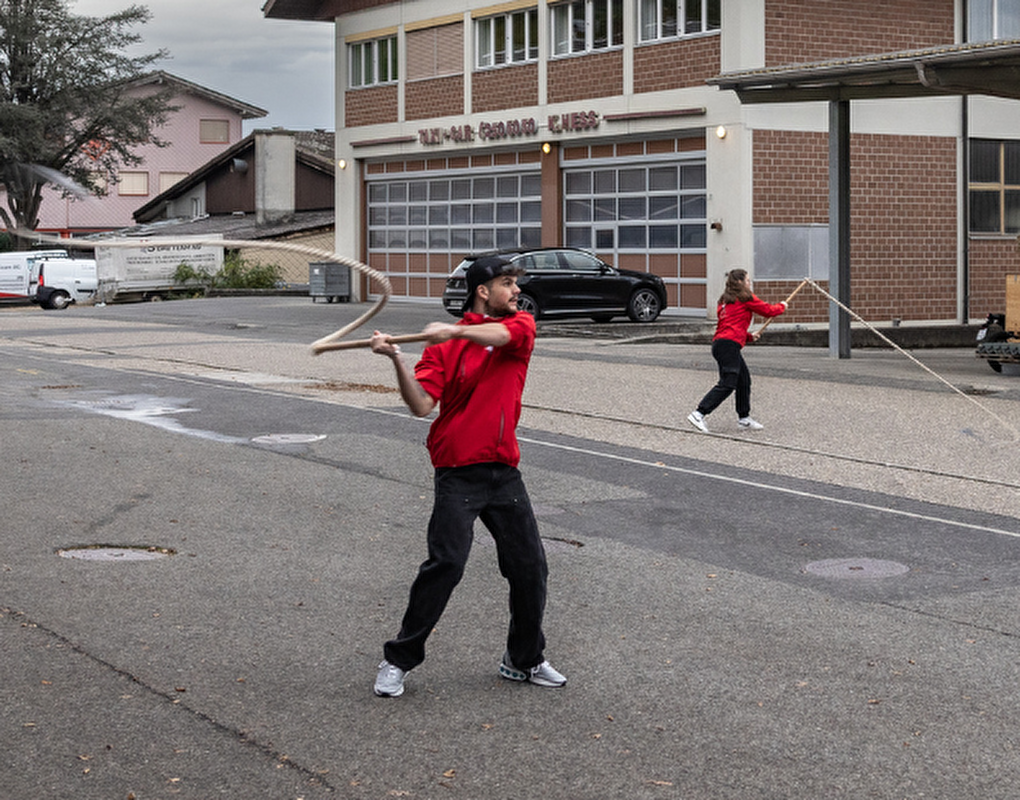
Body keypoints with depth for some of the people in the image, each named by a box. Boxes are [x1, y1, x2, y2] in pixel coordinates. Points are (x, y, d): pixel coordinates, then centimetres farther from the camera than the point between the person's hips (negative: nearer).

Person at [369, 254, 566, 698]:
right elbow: (421, 405, -9)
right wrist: (397, 360, -21)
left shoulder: (521, 325, 7)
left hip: (504, 470, 4)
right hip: (457, 473, -4)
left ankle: (524, 660, 26)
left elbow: (502, 334, -18)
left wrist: (456, 331, -32)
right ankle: (398, 660, 0)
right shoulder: (444, 345, 0)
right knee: (445, 564, -13)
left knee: (530, 567, 7)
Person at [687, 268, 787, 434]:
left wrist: (749, 336, 23)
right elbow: (768, 310, 6)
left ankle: (744, 418, 20)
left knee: (744, 381, 15)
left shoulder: (725, 301, 24)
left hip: (720, 343, 10)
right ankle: (698, 414, -21)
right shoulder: (745, 298, -1)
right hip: (730, 344, -10)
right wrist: (782, 306, 26)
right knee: (727, 384, -13)